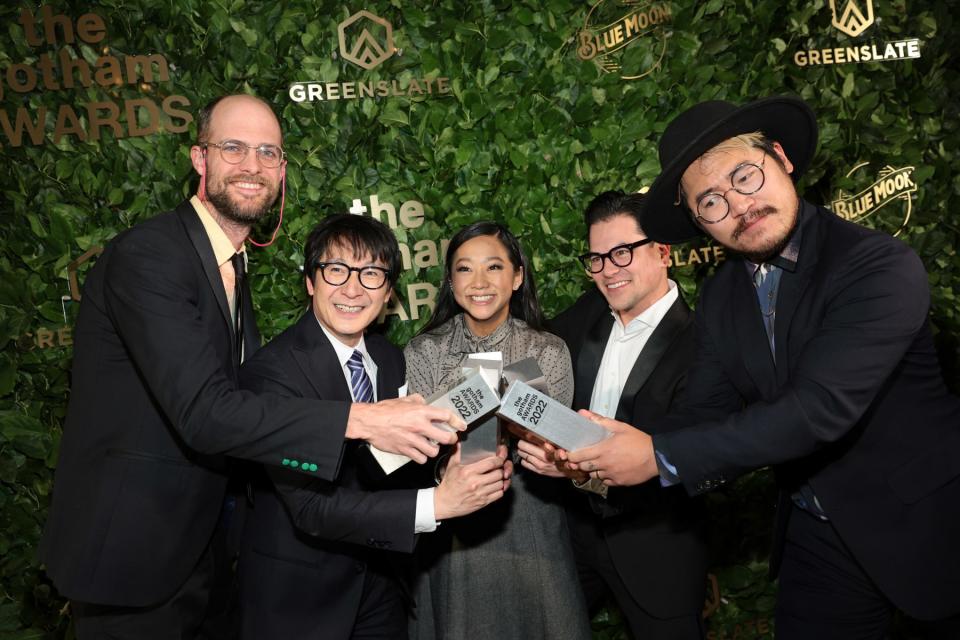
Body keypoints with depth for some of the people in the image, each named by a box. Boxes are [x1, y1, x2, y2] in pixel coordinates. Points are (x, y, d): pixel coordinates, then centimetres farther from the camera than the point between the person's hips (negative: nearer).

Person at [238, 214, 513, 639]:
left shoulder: (391, 359, -1)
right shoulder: (273, 370, -21)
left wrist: (457, 469, -17)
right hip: (298, 592, -5)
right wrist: (438, 503, -33)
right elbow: (312, 506, -26)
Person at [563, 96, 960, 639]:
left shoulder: (880, 264, -22)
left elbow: (822, 406, -32)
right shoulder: (720, 297, -2)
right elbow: (705, 414, -5)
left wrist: (660, 455, -30)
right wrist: (598, 455, -23)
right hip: (814, 530, 5)